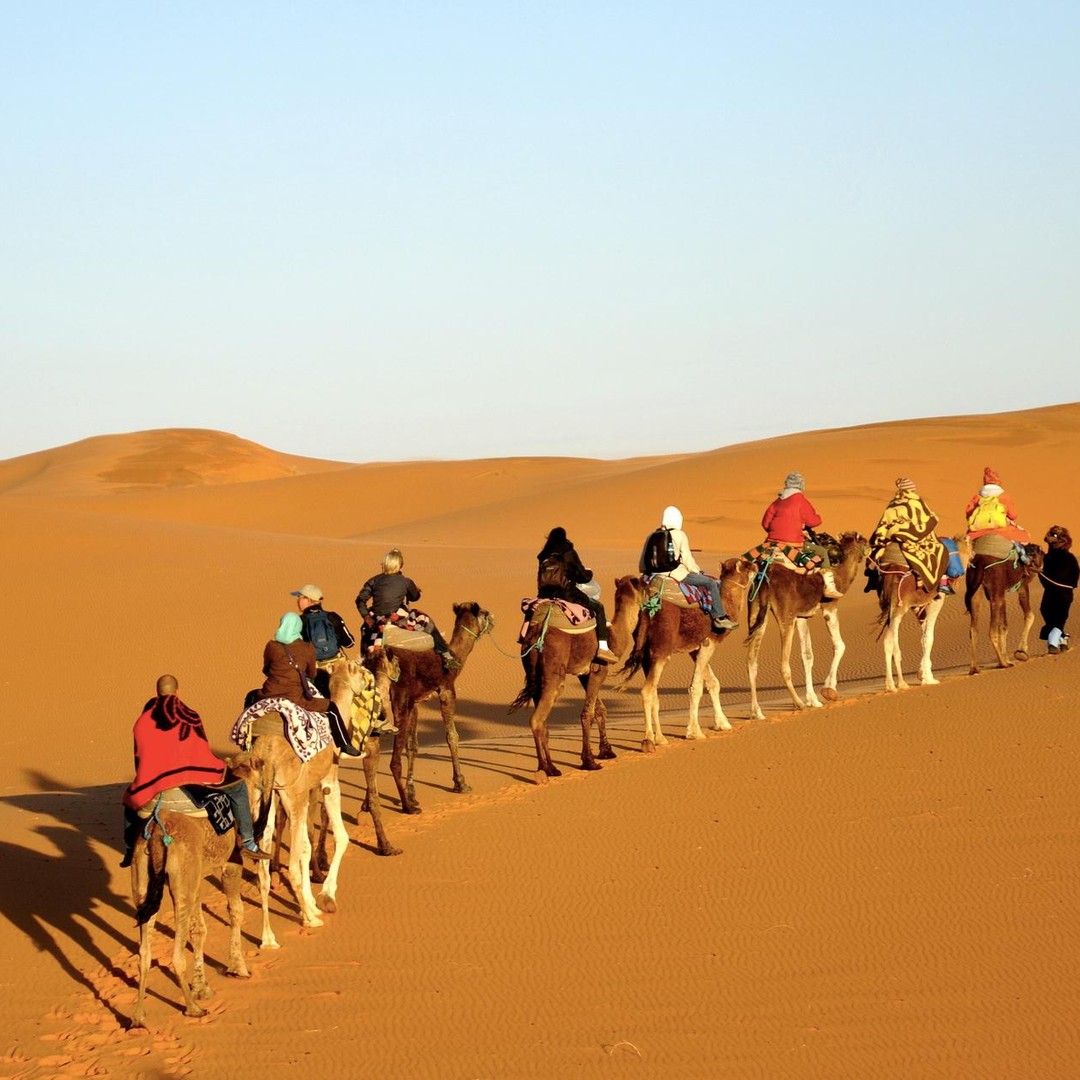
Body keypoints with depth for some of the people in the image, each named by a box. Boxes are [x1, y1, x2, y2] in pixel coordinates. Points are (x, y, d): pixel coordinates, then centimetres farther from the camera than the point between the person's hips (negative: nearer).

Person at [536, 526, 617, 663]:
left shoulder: (544, 557, 10)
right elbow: (584, 577, -2)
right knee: (598, 608, 12)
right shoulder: (568, 553, -5)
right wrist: (589, 573, 22)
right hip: (566, 594, -6)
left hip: (545, 595, 6)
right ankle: (602, 647, 1)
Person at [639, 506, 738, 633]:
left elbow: (642, 564, 10)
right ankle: (719, 618, 1)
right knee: (711, 583, 4)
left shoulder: (651, 537, 8)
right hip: (676, 573, -7)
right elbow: (687, 558, -7)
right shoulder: (679, 536, -7)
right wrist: (696, 571, 8)